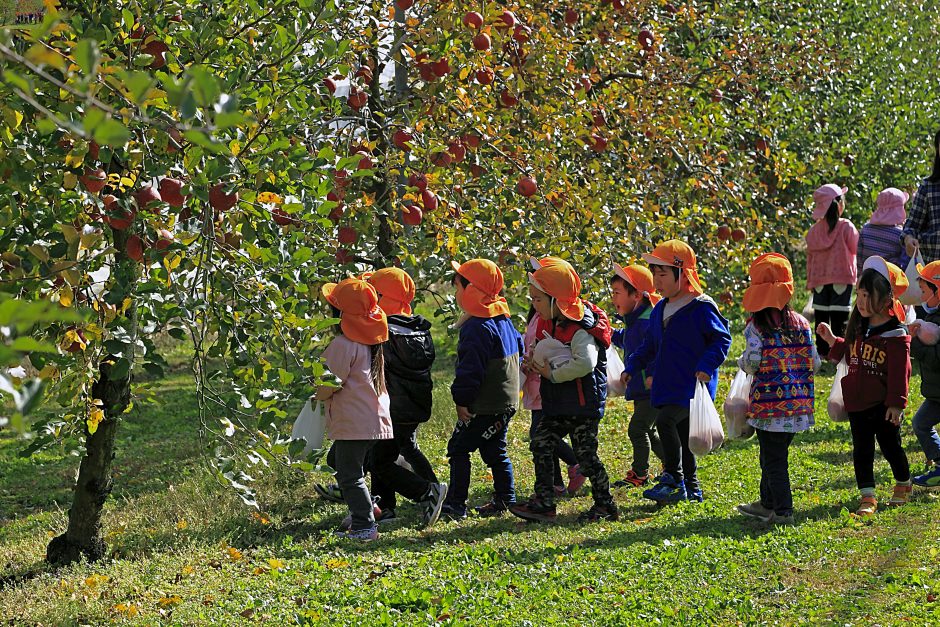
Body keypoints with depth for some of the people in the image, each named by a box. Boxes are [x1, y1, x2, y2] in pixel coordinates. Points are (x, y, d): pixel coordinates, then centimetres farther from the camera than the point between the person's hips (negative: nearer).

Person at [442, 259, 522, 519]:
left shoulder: (477, 327, -20)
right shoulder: (503, 319, 10)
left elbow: (471, 368, -23)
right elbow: (519, 351, 21)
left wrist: (462, 399, -17)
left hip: (484, 406, -10)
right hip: (506, 400, 10)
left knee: (458, 448, -4)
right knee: (495, 451, 17)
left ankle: (456, 504, -6)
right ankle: (505, 500, 19)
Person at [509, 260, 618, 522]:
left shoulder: (580, 329, -21)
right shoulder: (552, 324, 8)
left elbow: (585, 363, -35)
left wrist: (553, 374, -24)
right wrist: (538, 363, 3)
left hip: (583, 404, -9)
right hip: (559, 405, 9)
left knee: (586, 453, -1)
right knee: (540, 445, 5)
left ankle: (605, 505, 12)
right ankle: (544, 503, 8)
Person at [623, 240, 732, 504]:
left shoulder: (701, 308, -11)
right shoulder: (660, 310, 13)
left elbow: (722, 339, -11)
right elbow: (650, 345, 23)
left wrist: (706, 365, -22)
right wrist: (632, 366, 12)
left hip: (693, 385, -9)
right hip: (667, 387, 9)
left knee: (665, 420, -25)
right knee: (681, 437, 14)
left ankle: (674, 480, -17)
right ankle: (691, 489, 24)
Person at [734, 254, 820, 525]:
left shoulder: (755, 327, -10)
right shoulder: (801, 323, 2)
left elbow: (752, 363, -16)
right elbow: (814, 362, 3)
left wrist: (742, 361, 6)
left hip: (769, 403, -5)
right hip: (798, 402, 5)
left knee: (773, 458, 2)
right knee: (775, 454, 19)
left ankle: (783, 511, 1)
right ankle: (768, 503, 31)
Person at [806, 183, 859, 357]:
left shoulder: (814, 230, 4)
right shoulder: (846, 227, -10)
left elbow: (809, 256, 9)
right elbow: (856, 249, -1)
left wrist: (810, 281, 16)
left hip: (819, 279, 4)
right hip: (841, 277, -4)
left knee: (821, 316, 9)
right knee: (838, 317, -2)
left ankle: (822, 351, 12)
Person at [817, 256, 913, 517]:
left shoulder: (895, 335, -15)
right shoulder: (859, 328, 6)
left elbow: (900, 372, -15)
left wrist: (897, 402, -16)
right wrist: (833, 340, 7)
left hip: (884, 405, -6)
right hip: (858, 403, 6)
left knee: (891, 446, 10)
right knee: (862, 451, 3)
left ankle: (903, 485, 33)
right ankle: (867, 497, 6)